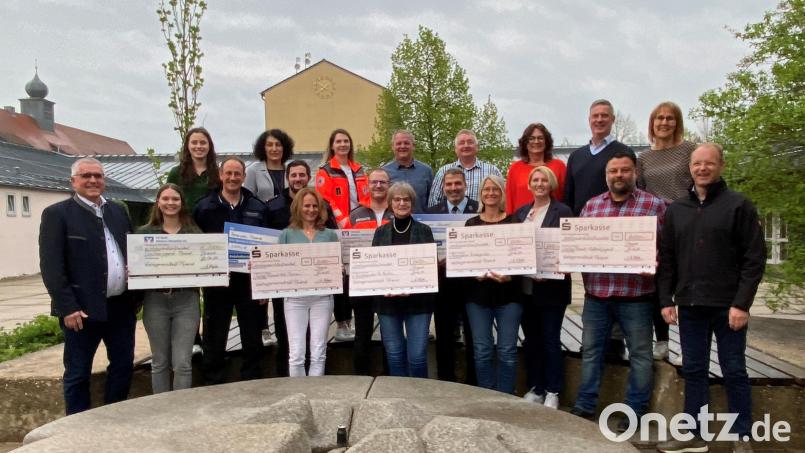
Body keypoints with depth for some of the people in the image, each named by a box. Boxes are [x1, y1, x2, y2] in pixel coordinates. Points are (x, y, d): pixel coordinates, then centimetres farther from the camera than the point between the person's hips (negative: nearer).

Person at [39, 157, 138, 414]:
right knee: (78, 374, 7)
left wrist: (137, 295, 6)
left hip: (122, 306, 6)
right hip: (82, 309, -5)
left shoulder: (118, 211, 12)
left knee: (123, 365, 15)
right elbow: (51, 266, -11)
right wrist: (68, 308, -17)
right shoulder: (57, 214, -4)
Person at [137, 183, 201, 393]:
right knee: (160, 362, 10)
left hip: (186, 301, -1)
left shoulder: (194, 232, 6)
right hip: (155, 301, 1)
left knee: (182, 363, -2)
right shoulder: (144, 232, 6)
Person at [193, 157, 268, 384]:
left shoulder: (258, 208, 4)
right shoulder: (205, 207, 1)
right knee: (214, 342, 8)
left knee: (253, 341, 11)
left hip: (250, 281, 1)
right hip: (216, 282, -1)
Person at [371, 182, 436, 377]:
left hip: (418, 300, -2)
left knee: (417, 356, -3)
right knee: (394, 355, 7)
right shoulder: (381, 232, 8)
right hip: (388, 301, 2)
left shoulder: (424, 231, 4)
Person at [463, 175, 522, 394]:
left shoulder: (513, 222, 3)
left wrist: (511, 275, -19)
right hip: (478, 294, 2)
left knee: (507, 350, 2)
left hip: (508, 294, -1)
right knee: (482, 350, 6)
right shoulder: (472, 223, 8)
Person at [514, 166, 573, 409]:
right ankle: (535, 388, 25)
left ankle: (552, 392, 16)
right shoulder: (521, 212, 12)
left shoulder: (562, 212, -5)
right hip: (525, 287, 5)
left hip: (551, 287, -5)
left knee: (551, 340, 3)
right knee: (531, 340, 13)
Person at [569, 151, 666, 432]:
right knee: (590, 350, 11)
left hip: (635, 295, -3)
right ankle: (584, 406, 23)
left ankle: (634, 411, 22)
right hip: (596, 293, 3)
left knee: (639, 354, 8)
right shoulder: (591, 205, 10)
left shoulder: (654, 205, -1)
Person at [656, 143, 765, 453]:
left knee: (734, 372, 6)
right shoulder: (675, 210, 10)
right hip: (689, 305, 4)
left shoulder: (739, 206, -2)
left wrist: (741, 303, -13)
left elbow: (754, 259, -7)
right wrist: (666, 300, 2)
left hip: (729, 306, -4)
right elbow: (666, 259, 9)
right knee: (694, 371, 10)